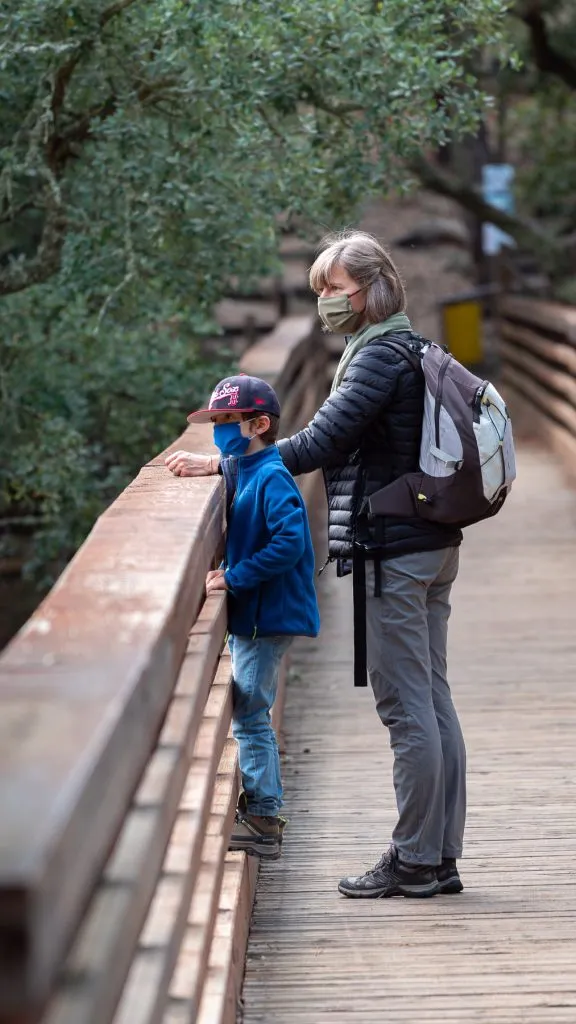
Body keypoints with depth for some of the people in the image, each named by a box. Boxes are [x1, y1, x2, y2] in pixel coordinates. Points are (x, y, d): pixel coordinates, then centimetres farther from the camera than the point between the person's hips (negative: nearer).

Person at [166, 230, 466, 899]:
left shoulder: (382, 354, -14)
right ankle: (441, 857, 14)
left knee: (406, 706, -5)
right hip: (431, 543, 10)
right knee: (432, 701, 10)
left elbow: (321, 443, -21)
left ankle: (414, 861, -1)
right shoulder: (409, 348, 17)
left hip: (393, 553, -10)